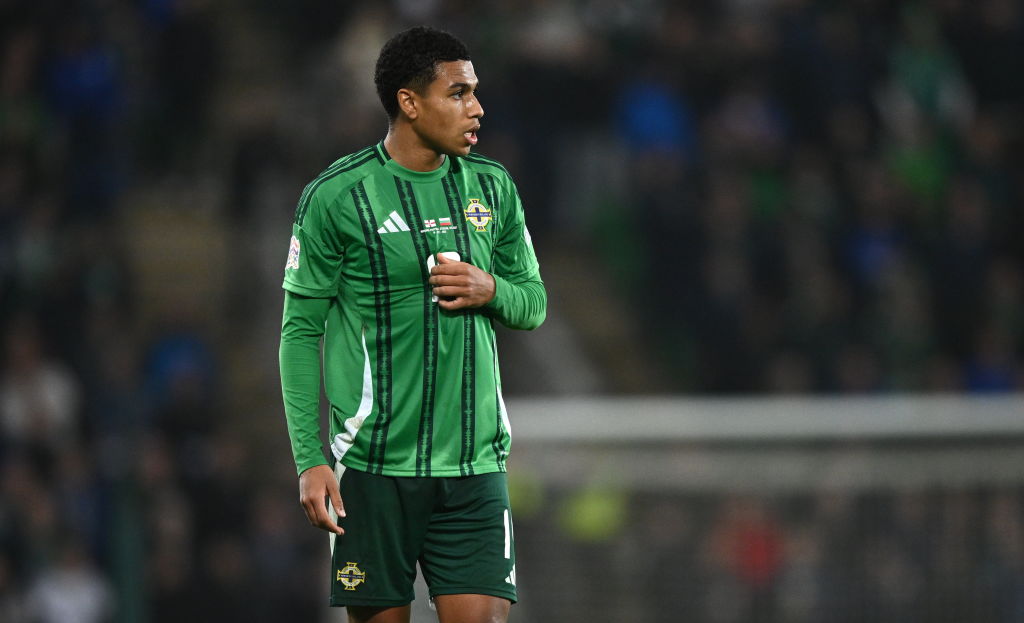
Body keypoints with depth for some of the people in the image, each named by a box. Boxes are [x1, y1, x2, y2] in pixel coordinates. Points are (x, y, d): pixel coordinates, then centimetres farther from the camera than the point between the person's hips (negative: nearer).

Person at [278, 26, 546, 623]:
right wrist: (309, 460, -10)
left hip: (475, 463, 3)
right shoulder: (336, 197, -4)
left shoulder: (493, 187, 9)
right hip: (375, 466, -3)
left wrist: (491, 290, -6)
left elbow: (534, 304, 18)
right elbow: (301, 332, -3)